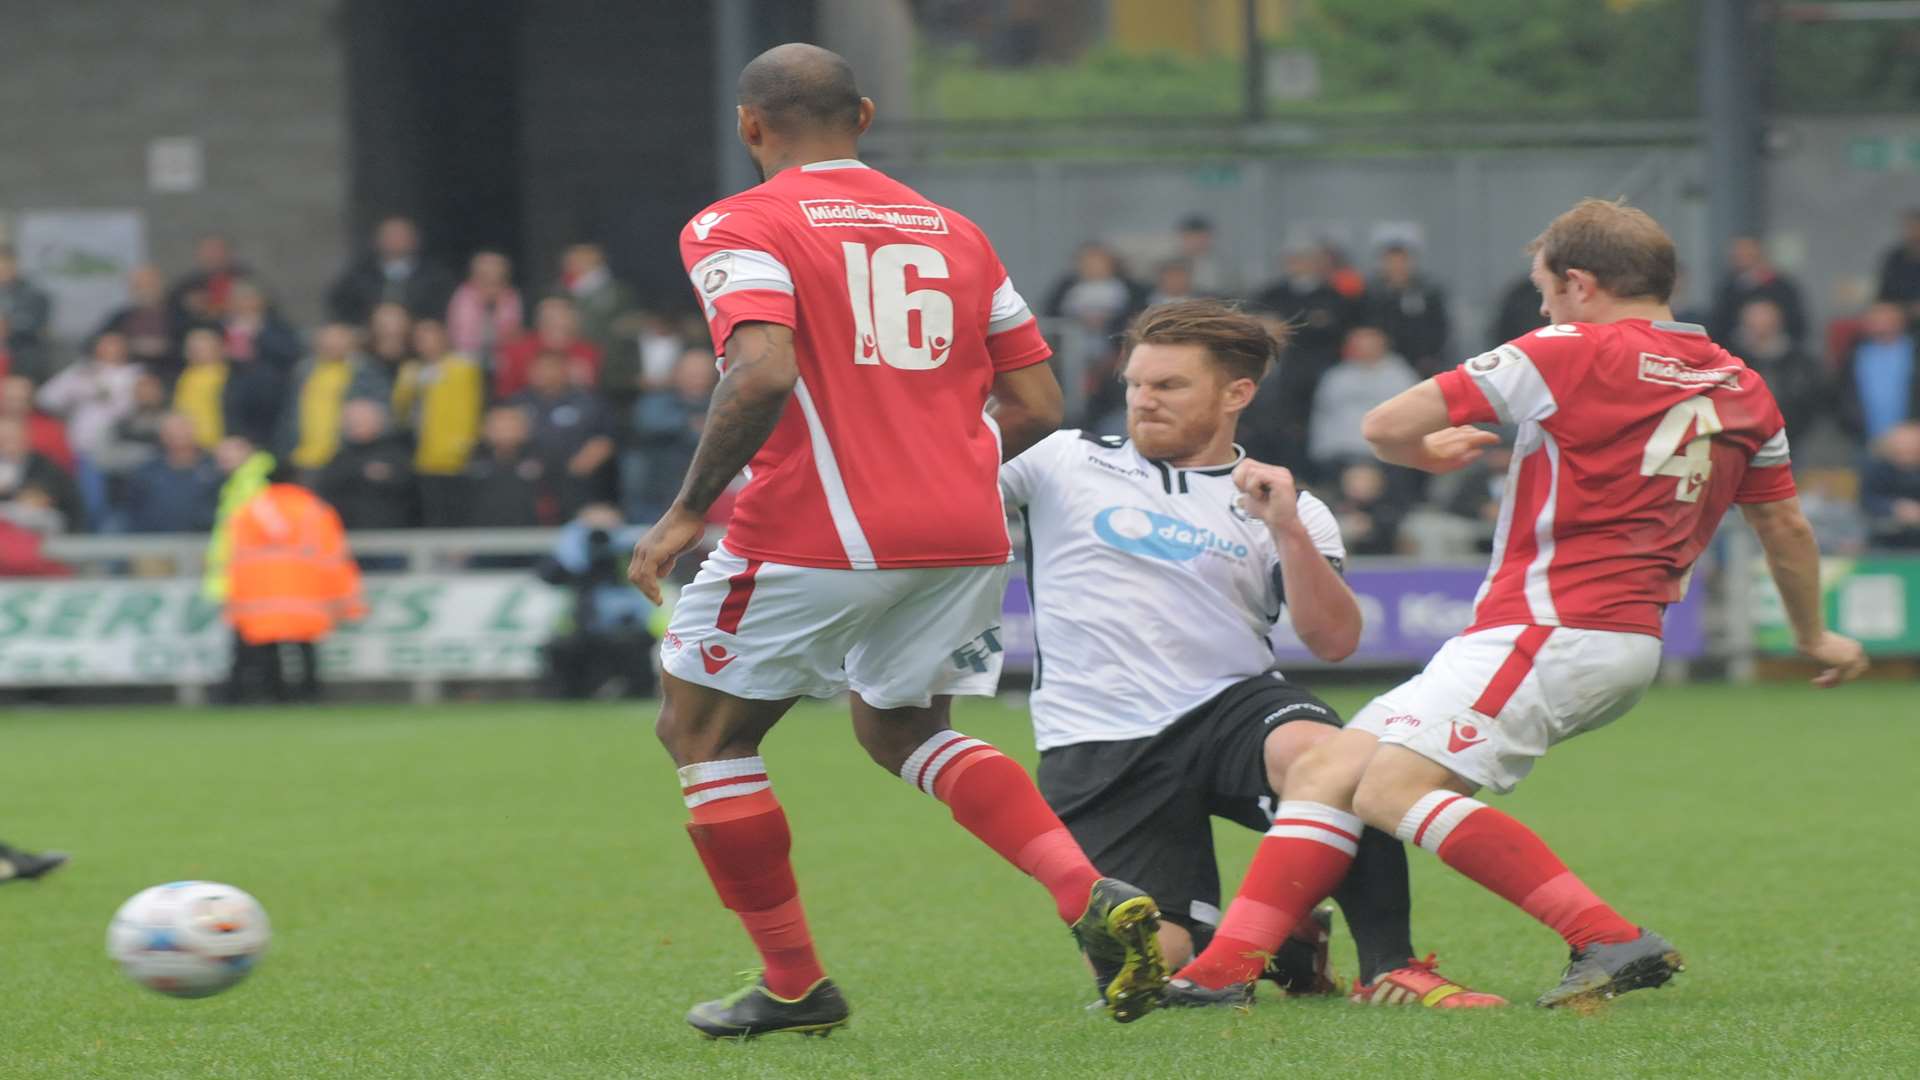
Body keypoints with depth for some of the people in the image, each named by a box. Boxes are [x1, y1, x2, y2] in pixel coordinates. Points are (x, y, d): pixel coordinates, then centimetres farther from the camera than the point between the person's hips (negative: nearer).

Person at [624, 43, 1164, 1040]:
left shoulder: (738, 229, -3)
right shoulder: (950, 232, 15)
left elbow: (764, 373, -21)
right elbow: (1037, 407, 13)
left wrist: (686, 512, -13)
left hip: (815, 536, -6)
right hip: (963, 536, 6)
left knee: (701, 732, 14)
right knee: (903, 730, 25)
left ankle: (793, 986, 14)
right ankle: (1095, 899, 3)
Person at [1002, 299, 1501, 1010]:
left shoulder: (1287, 509, 10)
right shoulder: (1063, 463, 11)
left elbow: (1334, 641, -3)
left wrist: (1289, 532, -15)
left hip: (1231, 705, 0)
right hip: (1098, 747, 0)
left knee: (1322, 755, -36)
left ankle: (1389, 970, -21)